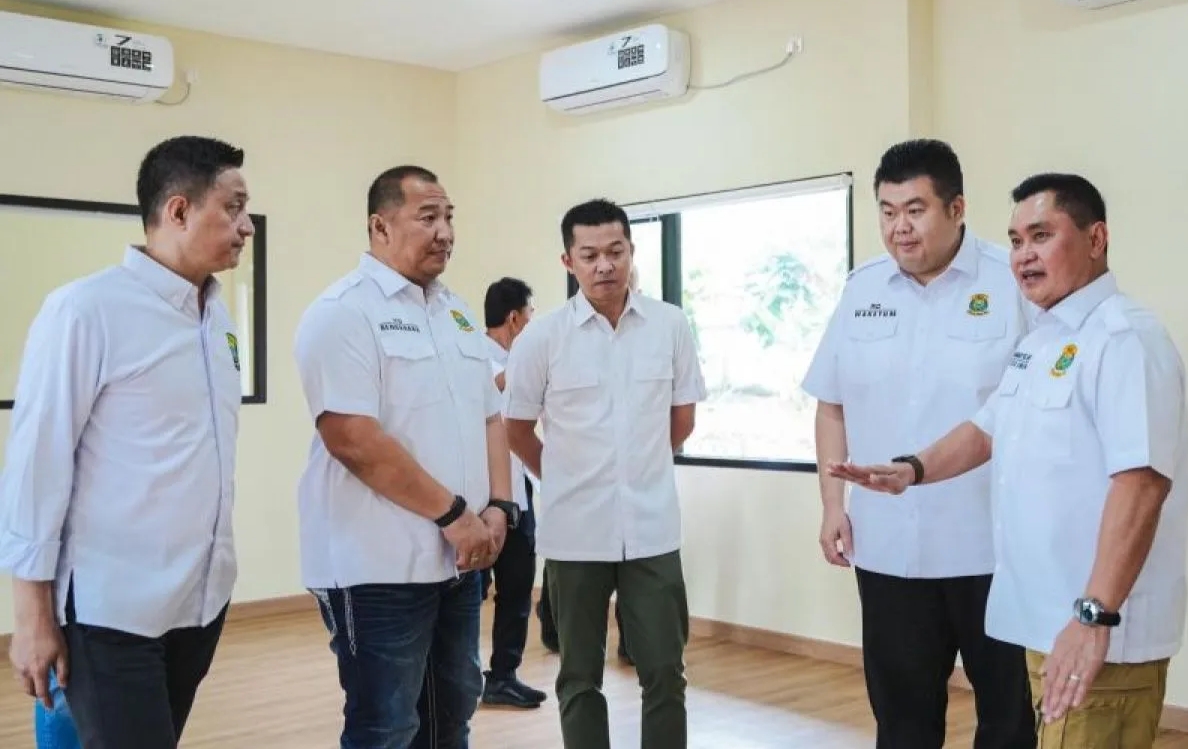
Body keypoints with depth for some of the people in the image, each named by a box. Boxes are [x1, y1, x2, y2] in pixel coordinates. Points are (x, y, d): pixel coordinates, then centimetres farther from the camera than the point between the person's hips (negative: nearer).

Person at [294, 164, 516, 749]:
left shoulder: (457, 312, 13)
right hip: (379, 566, -8)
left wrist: (499, 507, -1)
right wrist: (453, 514, -17)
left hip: (458, 559, 8)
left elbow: (489, 418, 15)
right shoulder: (343, 312, -13)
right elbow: (353, 439, -21)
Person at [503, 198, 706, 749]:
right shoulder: (541, 337, -6)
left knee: (665, 671, 5)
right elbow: (517, 431, 5)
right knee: (580, 677, 11)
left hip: (652, 529, 1)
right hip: (574, 533, -1)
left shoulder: (670, 326, -1)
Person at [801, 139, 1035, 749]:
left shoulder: (1014, 283, -8)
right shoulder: (861, 289, 6)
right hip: (887, 545, 4)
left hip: (991, 543, -4)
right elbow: (832, 403, 12)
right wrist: (832, 503, 7)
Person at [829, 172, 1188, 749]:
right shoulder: (1041, 340, 14)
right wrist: (913, 470, 8)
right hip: (1047, 620, 9)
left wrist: (1095, 616, -30)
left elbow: (1141, 482, -26)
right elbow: (990, 428, 25)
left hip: (1101, 631, -9)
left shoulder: (1124, 338, -17)